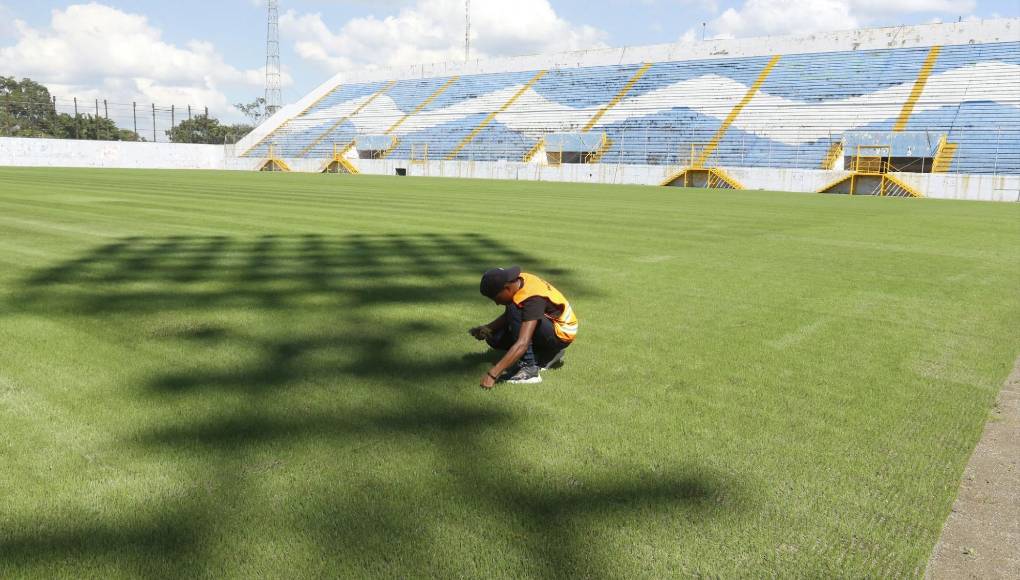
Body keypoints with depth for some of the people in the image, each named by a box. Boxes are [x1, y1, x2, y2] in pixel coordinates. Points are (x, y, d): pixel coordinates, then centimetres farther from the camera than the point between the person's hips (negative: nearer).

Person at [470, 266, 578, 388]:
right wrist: (488, 328, -10)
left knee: (515, 310, -29)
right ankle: (547, 355, 7)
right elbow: (507, 315, 9)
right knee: (495, 338, -1)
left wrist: (493, 374, -41)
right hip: (546, 324, 9)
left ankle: (529, 368, -24)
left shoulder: (532, 298, -33)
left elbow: (522, 344, -40)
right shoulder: (517, 281, -9)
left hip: (561, 334, -9)